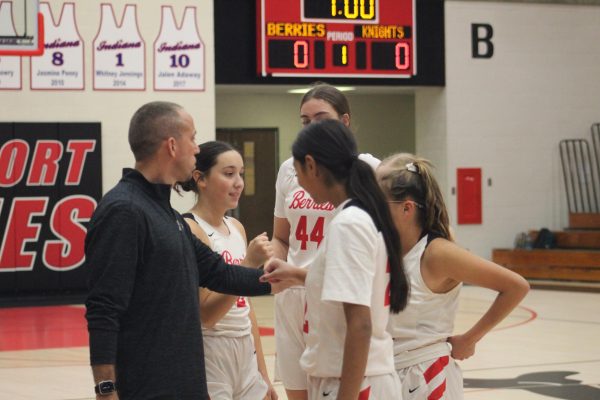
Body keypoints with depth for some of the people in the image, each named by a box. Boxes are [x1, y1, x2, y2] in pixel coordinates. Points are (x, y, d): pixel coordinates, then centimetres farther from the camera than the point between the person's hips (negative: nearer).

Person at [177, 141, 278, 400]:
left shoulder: (236, 228, 10)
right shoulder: (189, 229, -14)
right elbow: (206, 314, -19)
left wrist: (262, 371, 16)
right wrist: (249, 264, -24)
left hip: (245, 354, 8)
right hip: (210, 356, -8)